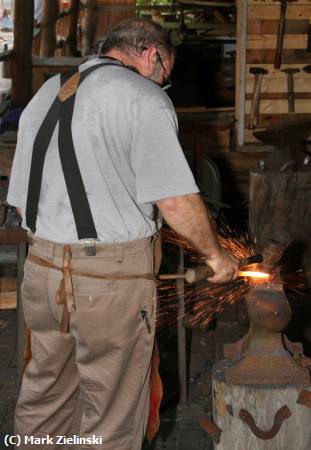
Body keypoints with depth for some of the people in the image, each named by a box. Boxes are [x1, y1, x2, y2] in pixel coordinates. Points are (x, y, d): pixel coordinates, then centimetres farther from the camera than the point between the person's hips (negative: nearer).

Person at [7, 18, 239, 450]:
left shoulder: (44, 94, 14)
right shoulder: (143, 98, -10)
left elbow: (20, 201, 16)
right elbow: (176, 202, -14)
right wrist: (217, 255, 0)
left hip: (41, 268, 7)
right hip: (113, 277, -7)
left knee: (44, 394, 19)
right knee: (112, 412, 6)